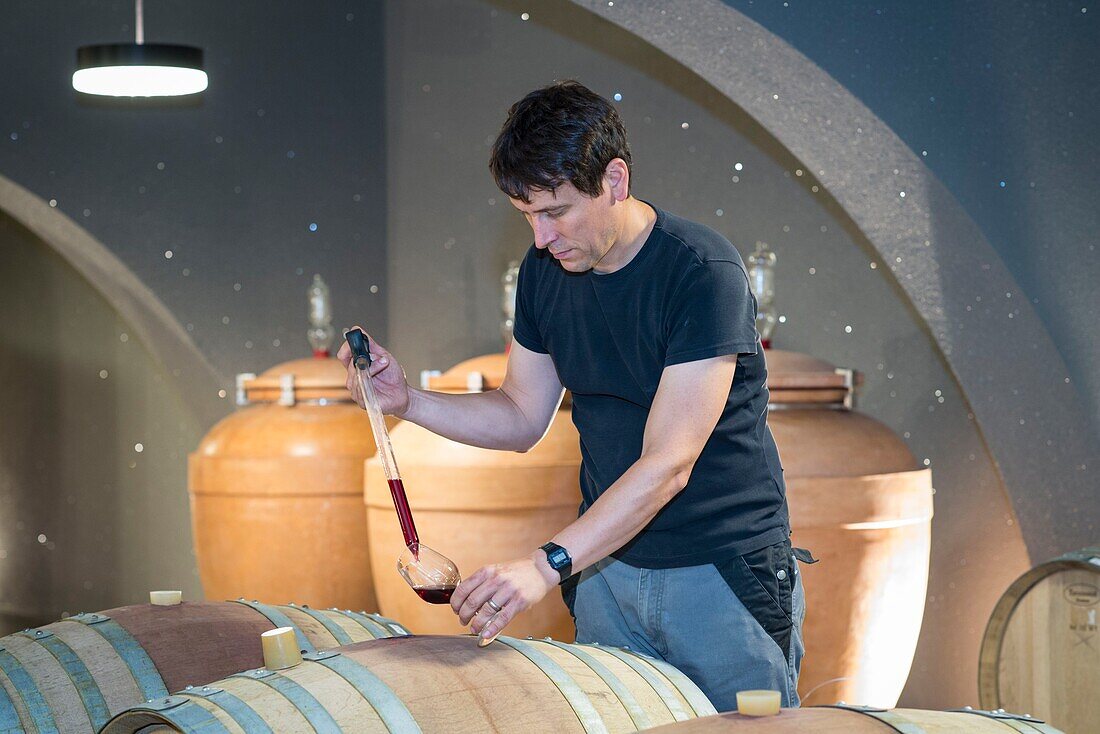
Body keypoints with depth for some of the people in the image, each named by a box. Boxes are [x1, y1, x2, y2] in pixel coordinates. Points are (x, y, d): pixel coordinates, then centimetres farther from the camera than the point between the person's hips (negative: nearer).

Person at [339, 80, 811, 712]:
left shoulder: (703, 272, -20)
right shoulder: (545, 271, 2)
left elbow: (668, 464, -25)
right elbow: (522, 418, 12)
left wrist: (548, 564, -32)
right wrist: (406, 399, -4)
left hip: (725, 573, -6)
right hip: (607, 568, 6)